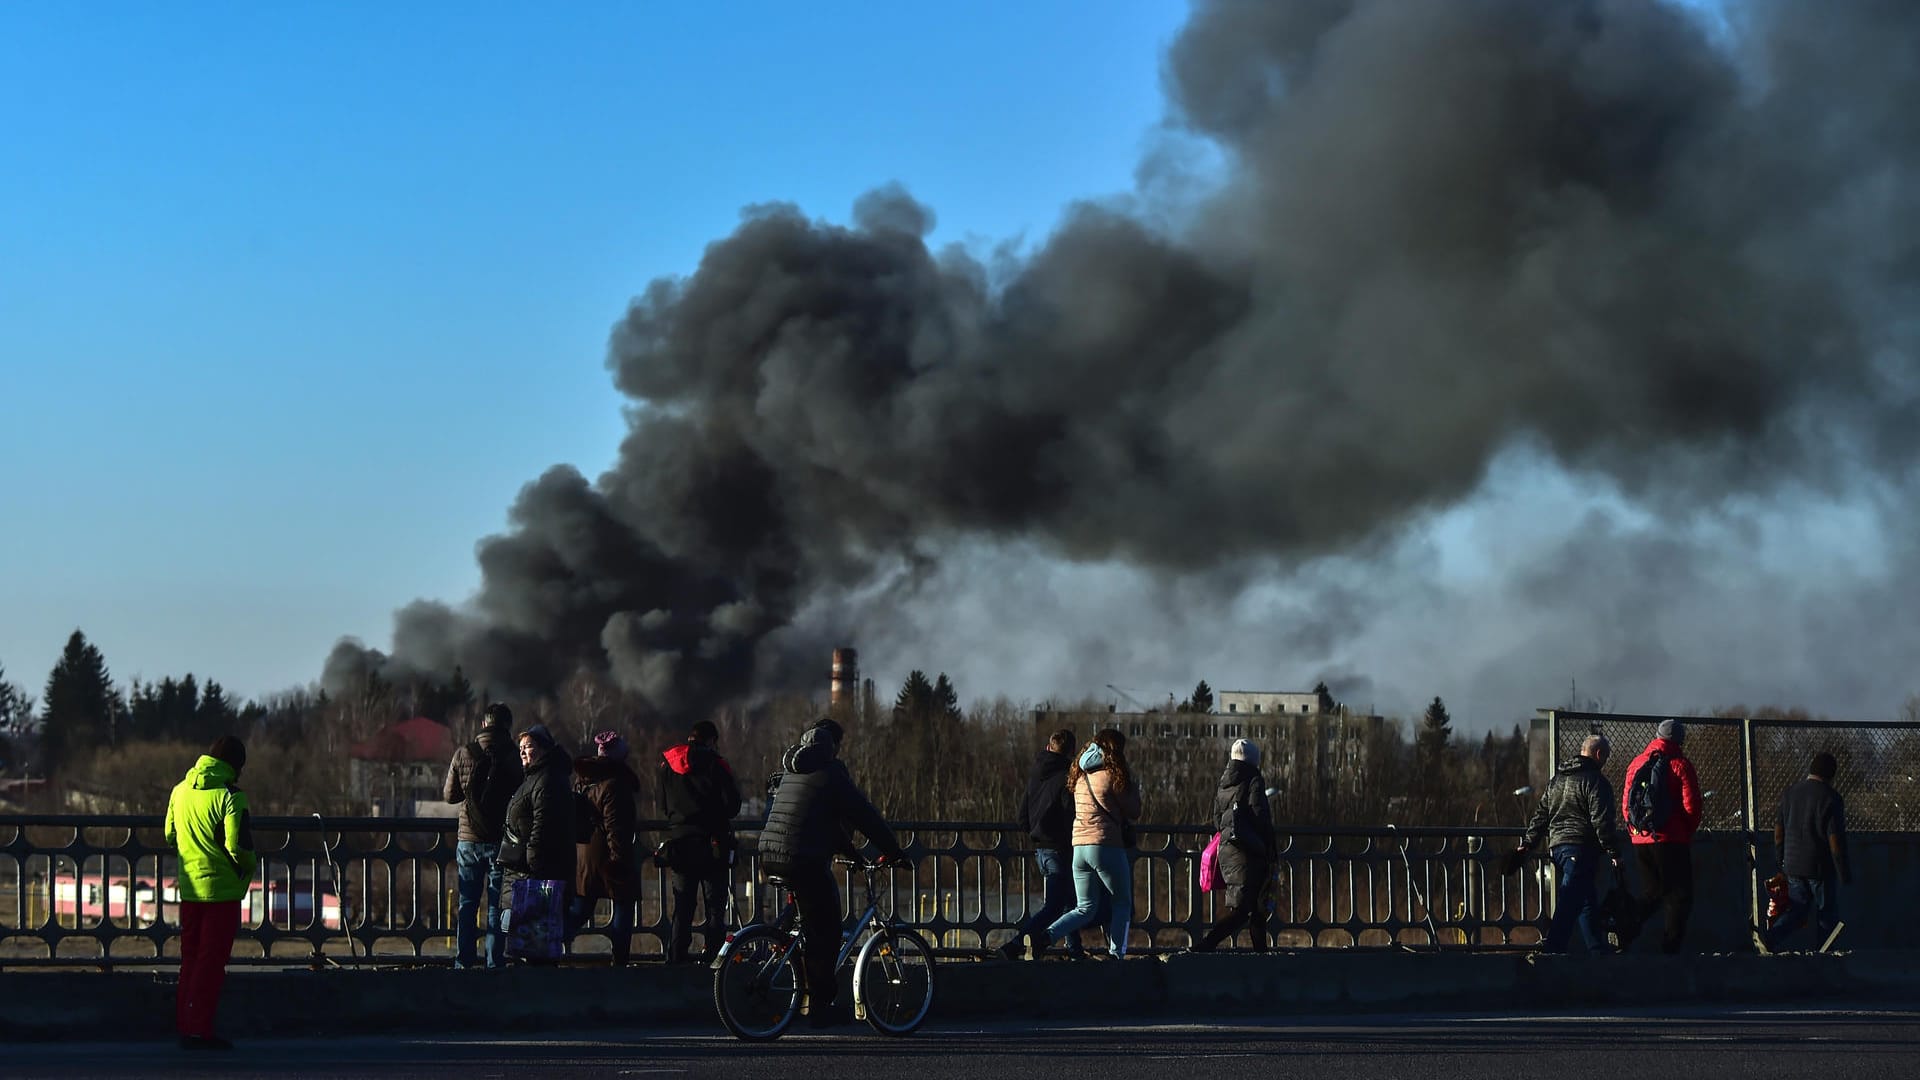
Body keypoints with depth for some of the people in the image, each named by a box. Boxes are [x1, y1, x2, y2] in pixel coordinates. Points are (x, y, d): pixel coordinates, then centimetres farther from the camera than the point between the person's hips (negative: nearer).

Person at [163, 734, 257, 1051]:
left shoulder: (180, 791, 5)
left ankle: (184, 1025, 18)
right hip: (221, 888, -6)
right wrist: (252, 863, 0)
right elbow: (237, 847, -20)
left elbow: (170, 837, 14)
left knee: (191, 957, 15)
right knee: (212, 960, 0)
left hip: (189, 887, 6)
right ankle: (199, 1030, 0)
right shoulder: (229, 796, -16)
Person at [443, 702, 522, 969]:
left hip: (469, 840, 2)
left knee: (467, 907, 9)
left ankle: (463, 963, 7)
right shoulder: (513, 757, -8)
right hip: (500, 841, -2)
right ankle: (495, 963, 0)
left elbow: (449, 795, 6)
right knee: (497, 907, 3)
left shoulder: (463, 754, -2)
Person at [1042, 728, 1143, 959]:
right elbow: (1133, 813, 0)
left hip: (1079, 846, 6)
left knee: (1085, 908, 11)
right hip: (1107, 845, -6)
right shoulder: (1113, 775, -6)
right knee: (1122, 905, 10)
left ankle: (1047, 936, -10)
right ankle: (1116, 954, 1)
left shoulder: (1080, 776, 13)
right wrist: (1132, 782, 12)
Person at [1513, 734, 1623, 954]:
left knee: (1588, 902, 17)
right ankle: (1552, 949, -21)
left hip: (1557, 845, 8)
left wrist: (1527, 844, 23)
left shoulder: (1557, 779, 19)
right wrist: (1614, 853, -11)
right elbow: (1602, 821, -13)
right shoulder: (1595, 781, -6)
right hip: (1581, 848, -8)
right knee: (1569, 903, -13)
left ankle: (1598, 950, 21)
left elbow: (1541, 814, 21)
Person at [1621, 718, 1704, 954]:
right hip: (1672, 841, -6)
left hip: (1640, 840, 6)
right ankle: (1670, 947, -6)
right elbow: (1692, 806, -9)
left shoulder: (1637, 763, 9)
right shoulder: (1680, 765, -7)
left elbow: (1626, 804, 11)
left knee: (1651, 893, 18)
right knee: (1679, 895, 2)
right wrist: (1688, 830, 8)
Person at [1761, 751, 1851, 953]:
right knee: (1827, 915, 6)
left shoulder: (1790, 794, 8)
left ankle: (1771, 937, -11)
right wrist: (1845, 873, -9)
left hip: (1793, 867, 5)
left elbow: (1778, 832, 12)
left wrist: (1782, 863, 22)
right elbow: (1835, 839, -15)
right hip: (1821, 868, -5)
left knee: (1797, 910, 11)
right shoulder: (1831, 798, -12)